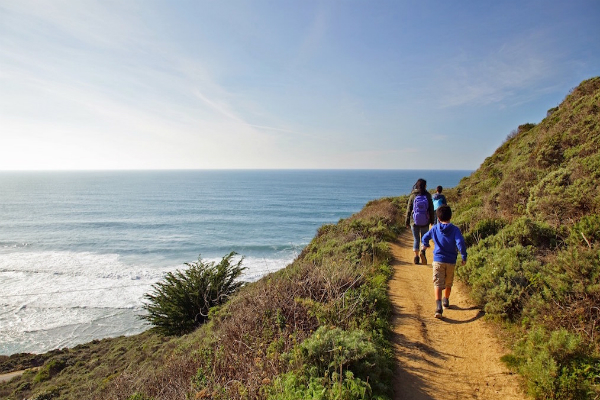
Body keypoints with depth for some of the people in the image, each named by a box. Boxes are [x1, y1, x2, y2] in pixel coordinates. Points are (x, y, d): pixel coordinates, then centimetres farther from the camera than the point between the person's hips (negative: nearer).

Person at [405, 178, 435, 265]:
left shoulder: (412, 196, -5)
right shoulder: (428, 196, -4)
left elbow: (409, 210, -2)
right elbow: (431, 210, 1)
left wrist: (407, 222, 6)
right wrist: (432, 221, 11)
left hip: (414, 222, 0)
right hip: (425, 222, 0)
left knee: (416, 239, 13)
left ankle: (416, 256, 8)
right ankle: (423, 251, -11)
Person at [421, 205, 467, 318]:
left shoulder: (435, 228, -1)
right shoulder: (455, 229, -8)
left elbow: (425, 237, 12)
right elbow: (460, 243, -19)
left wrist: (425, 245, 34)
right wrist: (464, 257, -7)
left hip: (438, 260, 0)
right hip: (451, 261, 1)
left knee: (438, 283, -5)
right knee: (448, 283, 22)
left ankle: (438, 305, -23)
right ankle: (446, 300, 40)